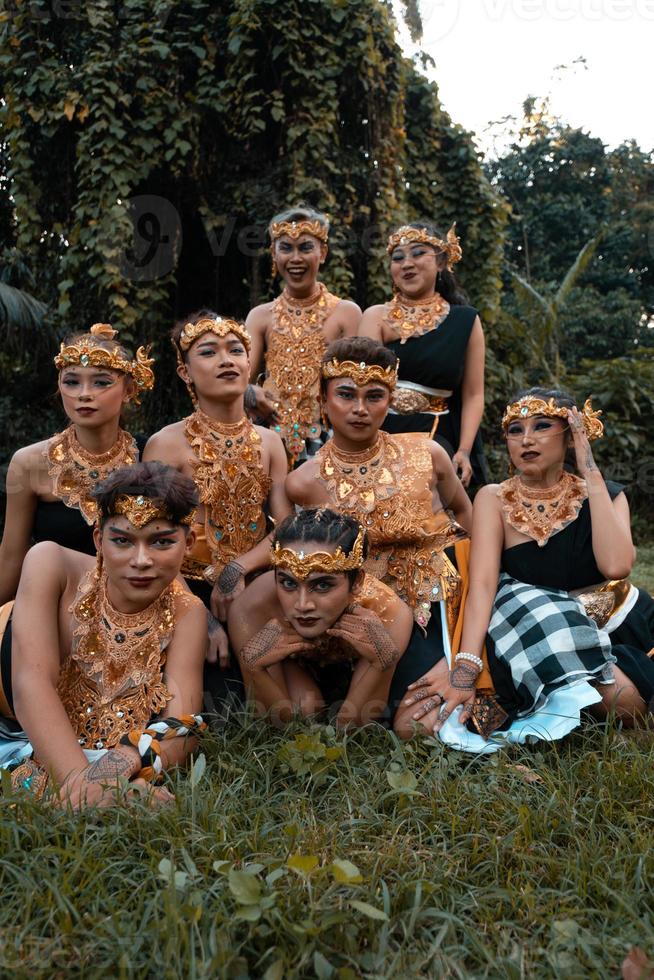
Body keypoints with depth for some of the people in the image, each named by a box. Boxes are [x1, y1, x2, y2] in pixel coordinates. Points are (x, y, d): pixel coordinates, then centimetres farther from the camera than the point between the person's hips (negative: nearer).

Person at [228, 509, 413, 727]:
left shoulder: (387, 614, -38)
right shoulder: (250, 610, -37)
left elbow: (349, 725, -31)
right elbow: (283, 722, -28)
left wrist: (382, 662, -48)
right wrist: (253, 667, -46)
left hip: (349, 668, 2)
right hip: (290, 663, -2)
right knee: (305, 705, -25)